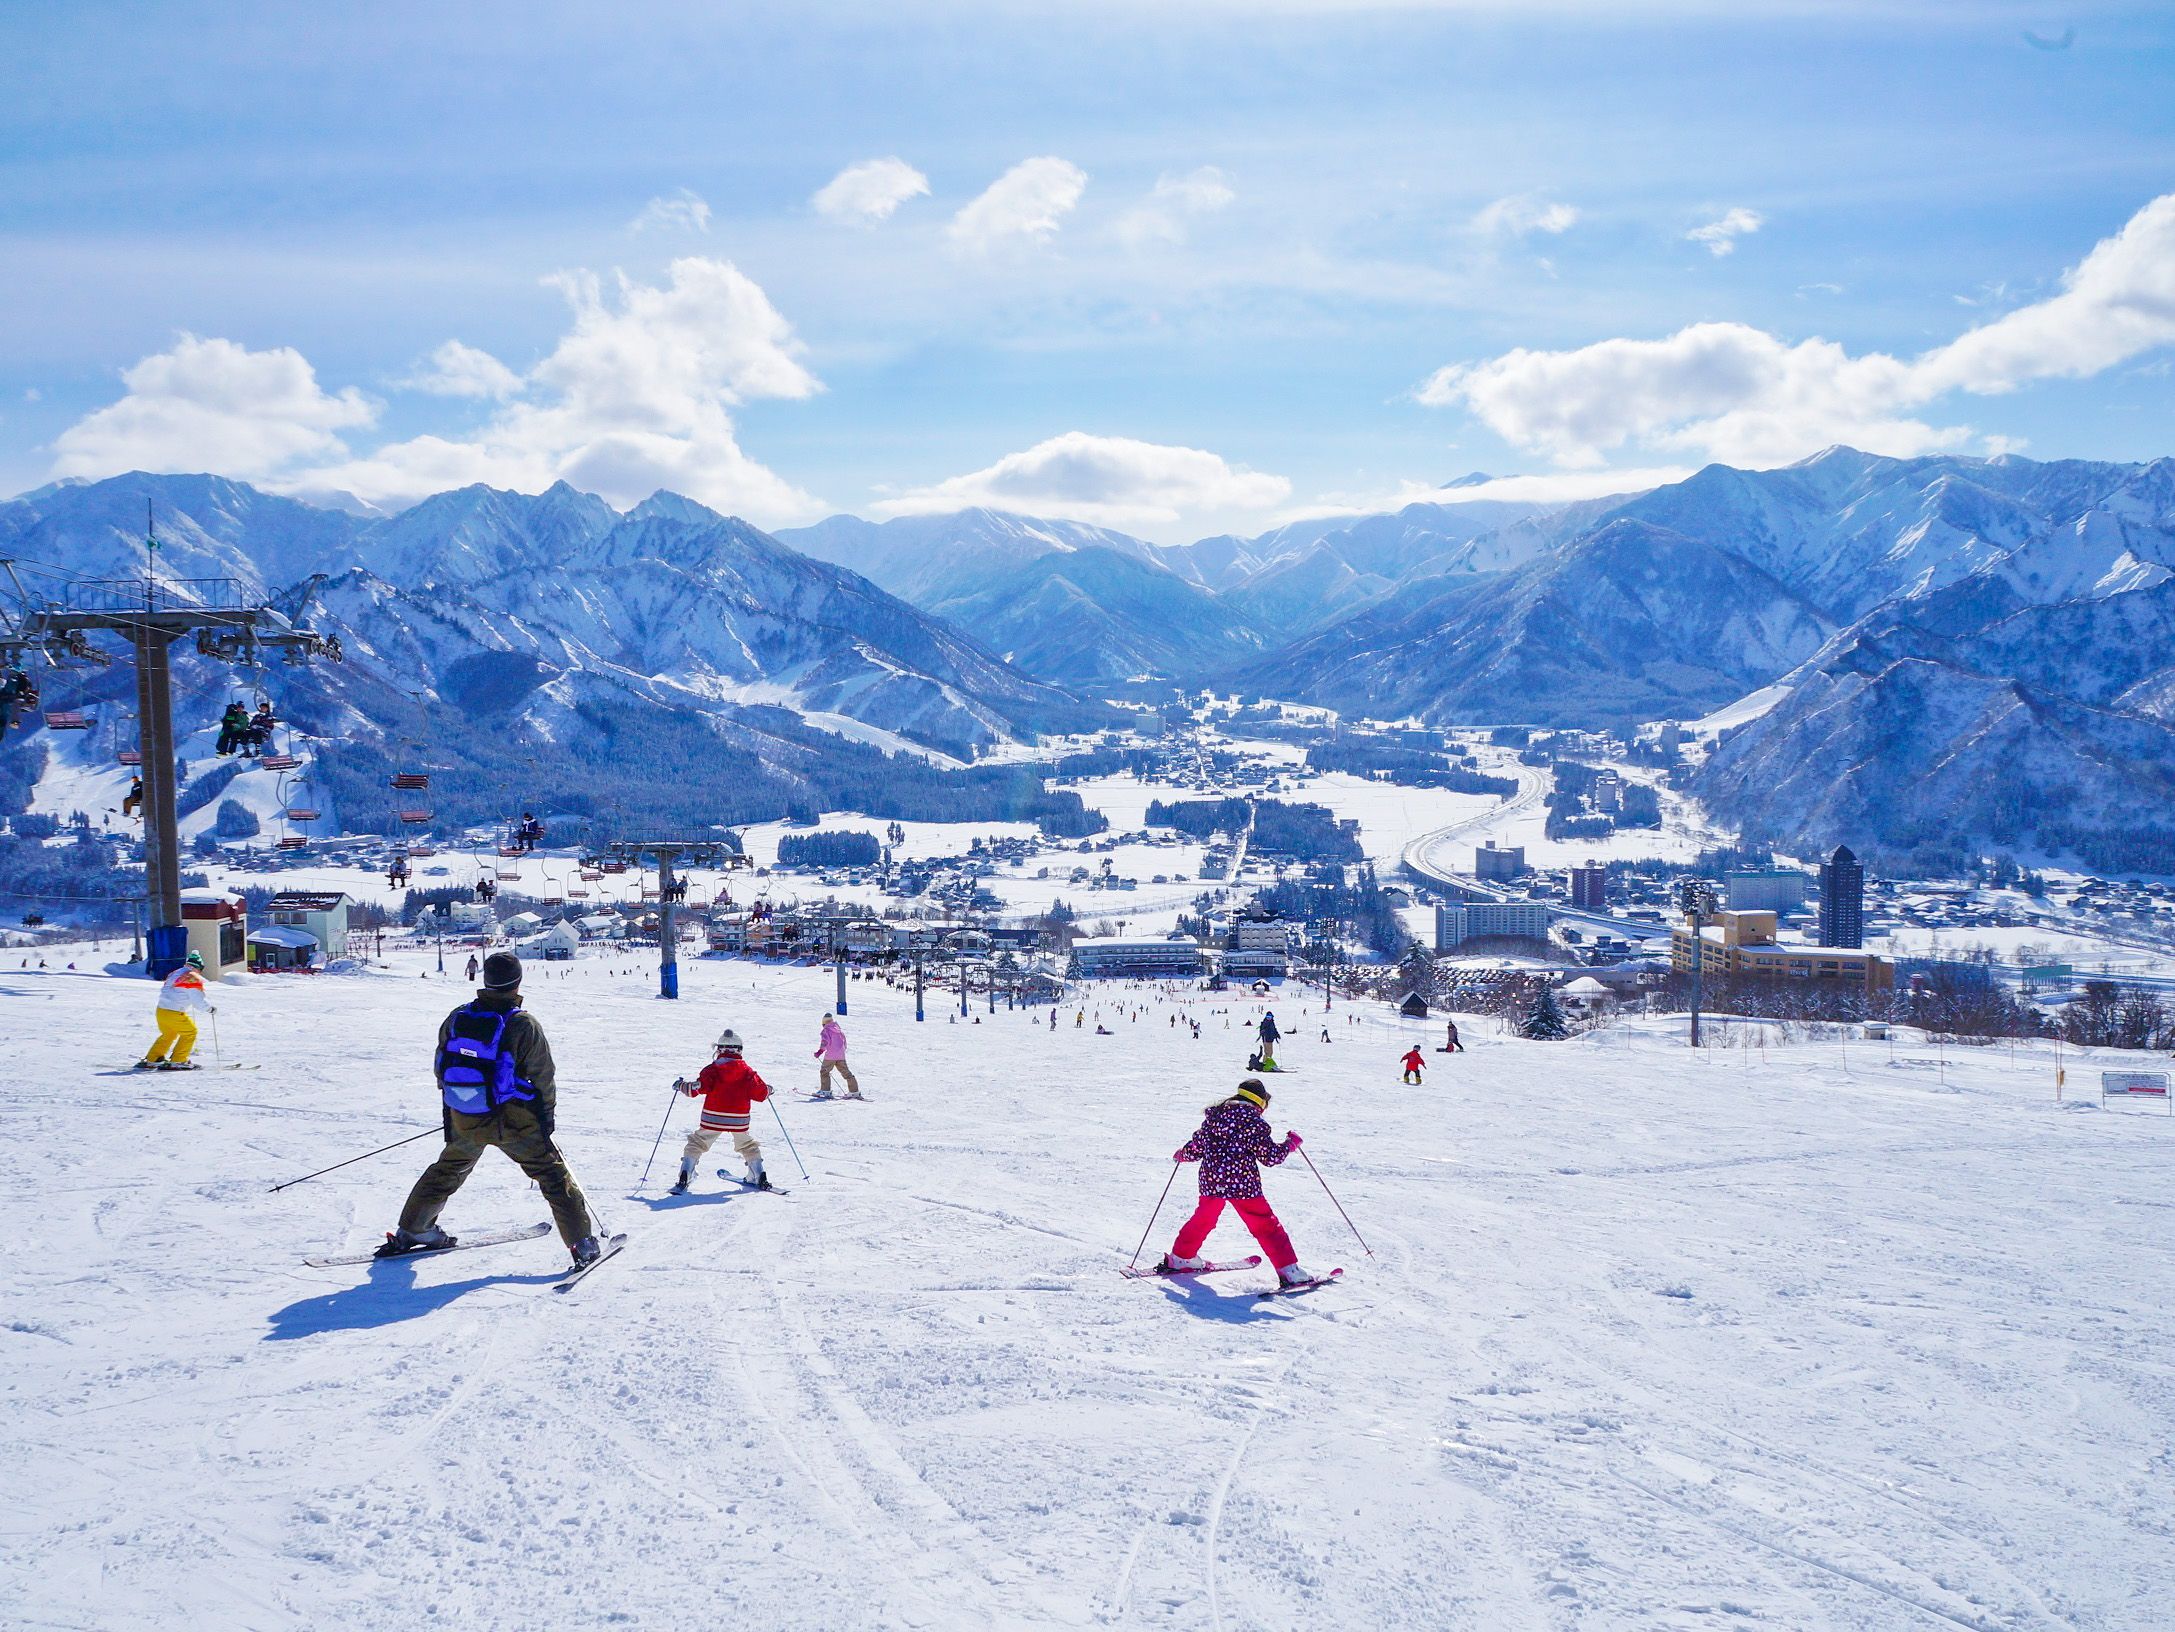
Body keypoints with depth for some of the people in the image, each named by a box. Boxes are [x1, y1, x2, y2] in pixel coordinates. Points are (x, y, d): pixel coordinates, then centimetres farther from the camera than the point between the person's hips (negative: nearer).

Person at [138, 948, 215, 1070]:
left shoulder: (174, 974, 16)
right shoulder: (193, 979, -9)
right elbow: (198, 1001, -12)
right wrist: (210, 1009, 5)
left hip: (161, 1010, 8)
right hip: (175, 1013, -8)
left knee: (168, 1034, 27)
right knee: (190, 1032, 11)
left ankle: (151, 1060, 27)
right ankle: (177, 1061, 8)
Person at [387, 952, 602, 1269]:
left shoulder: (457, 1017, 1)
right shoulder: (523, 1025, -14)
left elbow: (442, 1067, 12)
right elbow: (544, 1076, -8)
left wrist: (451, 1111, 25)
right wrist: (547, 1115, 8)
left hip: (464, 1120, 4)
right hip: (513, 1121, -4)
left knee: (448, 1170, 28)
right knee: (553, 1174, 4)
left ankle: (413, 1230, 36)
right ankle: (583, 1243, 1)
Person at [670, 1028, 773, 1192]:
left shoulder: (713, 1069, -3)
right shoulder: (747, 1070, 2)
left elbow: (699, 1087, -12)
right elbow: (760, 1093, 0)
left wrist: (681, 1085, 5)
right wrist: (767, 1090, 23)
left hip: (713, 1119, -2)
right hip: (739, 1120, 2)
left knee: (696, 1144, 12)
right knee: (748, 1146, 23)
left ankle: (684, 1179, -2)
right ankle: (760, 1179, 14)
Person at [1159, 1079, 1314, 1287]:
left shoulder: (1214, 1115, 8)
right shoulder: (1255, 1121, -7)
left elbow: (1196, 1149, 9)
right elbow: (1270, 1156, -7)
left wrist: (1181, 1154, 30)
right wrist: (1291, 1142, 8)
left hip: (1211, 1180, 5)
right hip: (1243, 1184, -5)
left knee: (1204, 1218, 26)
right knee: (1265, 1225, 0)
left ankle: (1181, 1256, 36)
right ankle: (1288, 1269, -3)